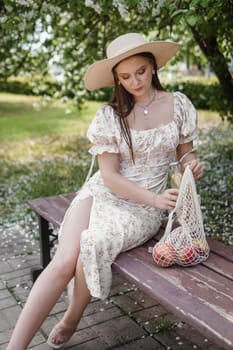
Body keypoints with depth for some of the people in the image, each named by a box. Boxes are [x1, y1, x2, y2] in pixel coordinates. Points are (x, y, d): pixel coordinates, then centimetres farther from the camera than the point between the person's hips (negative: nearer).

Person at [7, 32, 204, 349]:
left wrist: (193, 165, -12)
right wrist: (155, 198, -20)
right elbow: (110, 176, -8)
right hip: (101, 194, 1)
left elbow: (185, 153, 13)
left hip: (142, 208, 0)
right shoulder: (110, 115, -5)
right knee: (64, 261, -23)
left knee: (95, 245, -30)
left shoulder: (179, 105, 0)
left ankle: (71, 320, -1)